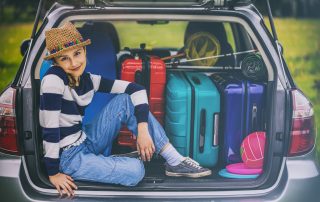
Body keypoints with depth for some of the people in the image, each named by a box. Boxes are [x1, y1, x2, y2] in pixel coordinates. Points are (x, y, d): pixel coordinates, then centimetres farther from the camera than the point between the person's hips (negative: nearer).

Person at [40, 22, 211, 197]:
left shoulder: (87, 79, 0)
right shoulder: (53, 80, -20)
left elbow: (136, 89, -3)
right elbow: (49, 128, -23)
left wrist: (143, 129, -16)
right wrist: (54, 173, -21)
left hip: (85, 141, 7)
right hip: (67, 156, -7)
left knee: (126, 100, -9)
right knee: (135, 170, -26)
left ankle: (175, 161, -6)